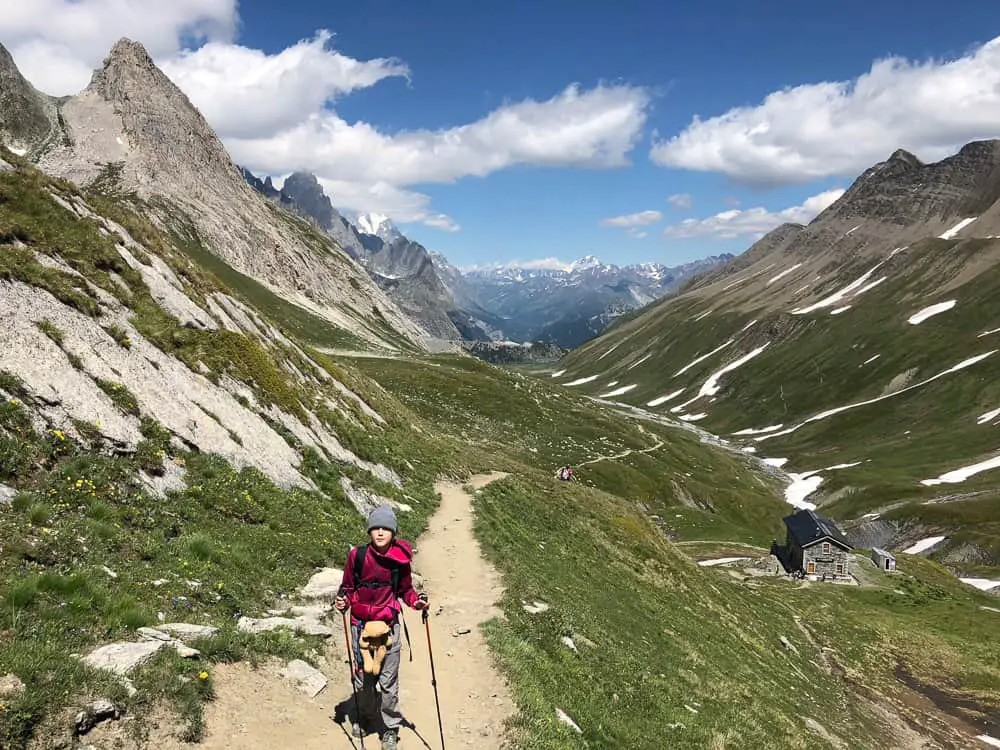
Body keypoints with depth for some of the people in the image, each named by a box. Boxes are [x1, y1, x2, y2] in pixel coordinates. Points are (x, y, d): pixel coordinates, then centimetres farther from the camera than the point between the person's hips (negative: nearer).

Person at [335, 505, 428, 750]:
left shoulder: (401, 558, -7)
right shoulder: (357, 555, -9)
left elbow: (405, 589, 7)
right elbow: (348, 588, 5)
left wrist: (417, 601, -12)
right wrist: (343, 602, -15)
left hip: (389, 624, -1)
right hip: (360, 623, 1)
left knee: (388, 681, 3)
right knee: (363, 677, 13)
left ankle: (390, 729, 23)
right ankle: (365, 717, 41)